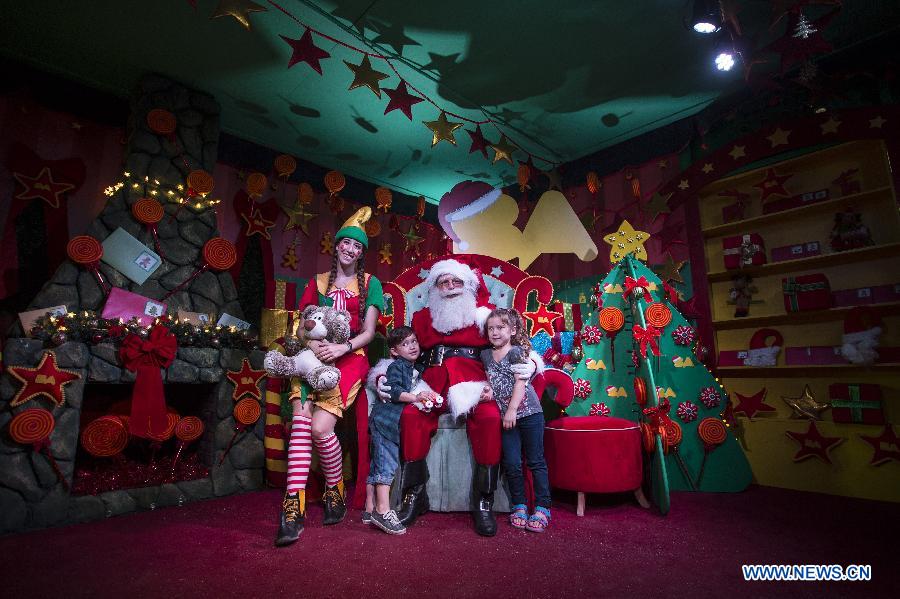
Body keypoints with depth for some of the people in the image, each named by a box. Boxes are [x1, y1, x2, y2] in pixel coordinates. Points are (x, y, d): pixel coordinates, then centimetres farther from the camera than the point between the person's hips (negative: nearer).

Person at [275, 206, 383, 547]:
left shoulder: (370, 283, 9)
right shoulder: (317, 282, 16)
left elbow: (368, 332, 3)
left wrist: (342, 348, -15)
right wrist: (311, 343, -12)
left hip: (350, 358, -2)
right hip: (315, 357, 3)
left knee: (320, 427, -19)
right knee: (301, 420, -21)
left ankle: (335, 493, 6)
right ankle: (293, 507, -19)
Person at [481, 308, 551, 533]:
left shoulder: (516, 352, -7)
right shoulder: (486, 355, 10)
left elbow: (521, 381, -13)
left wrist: (512, 409, -19)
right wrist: (487, 391, -2)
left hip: (529, 412, -4)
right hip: (505, 416, 5)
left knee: (536, 461, 4)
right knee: (511, 463, 6)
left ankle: (542, 508, 13)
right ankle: (519, 506, 21)